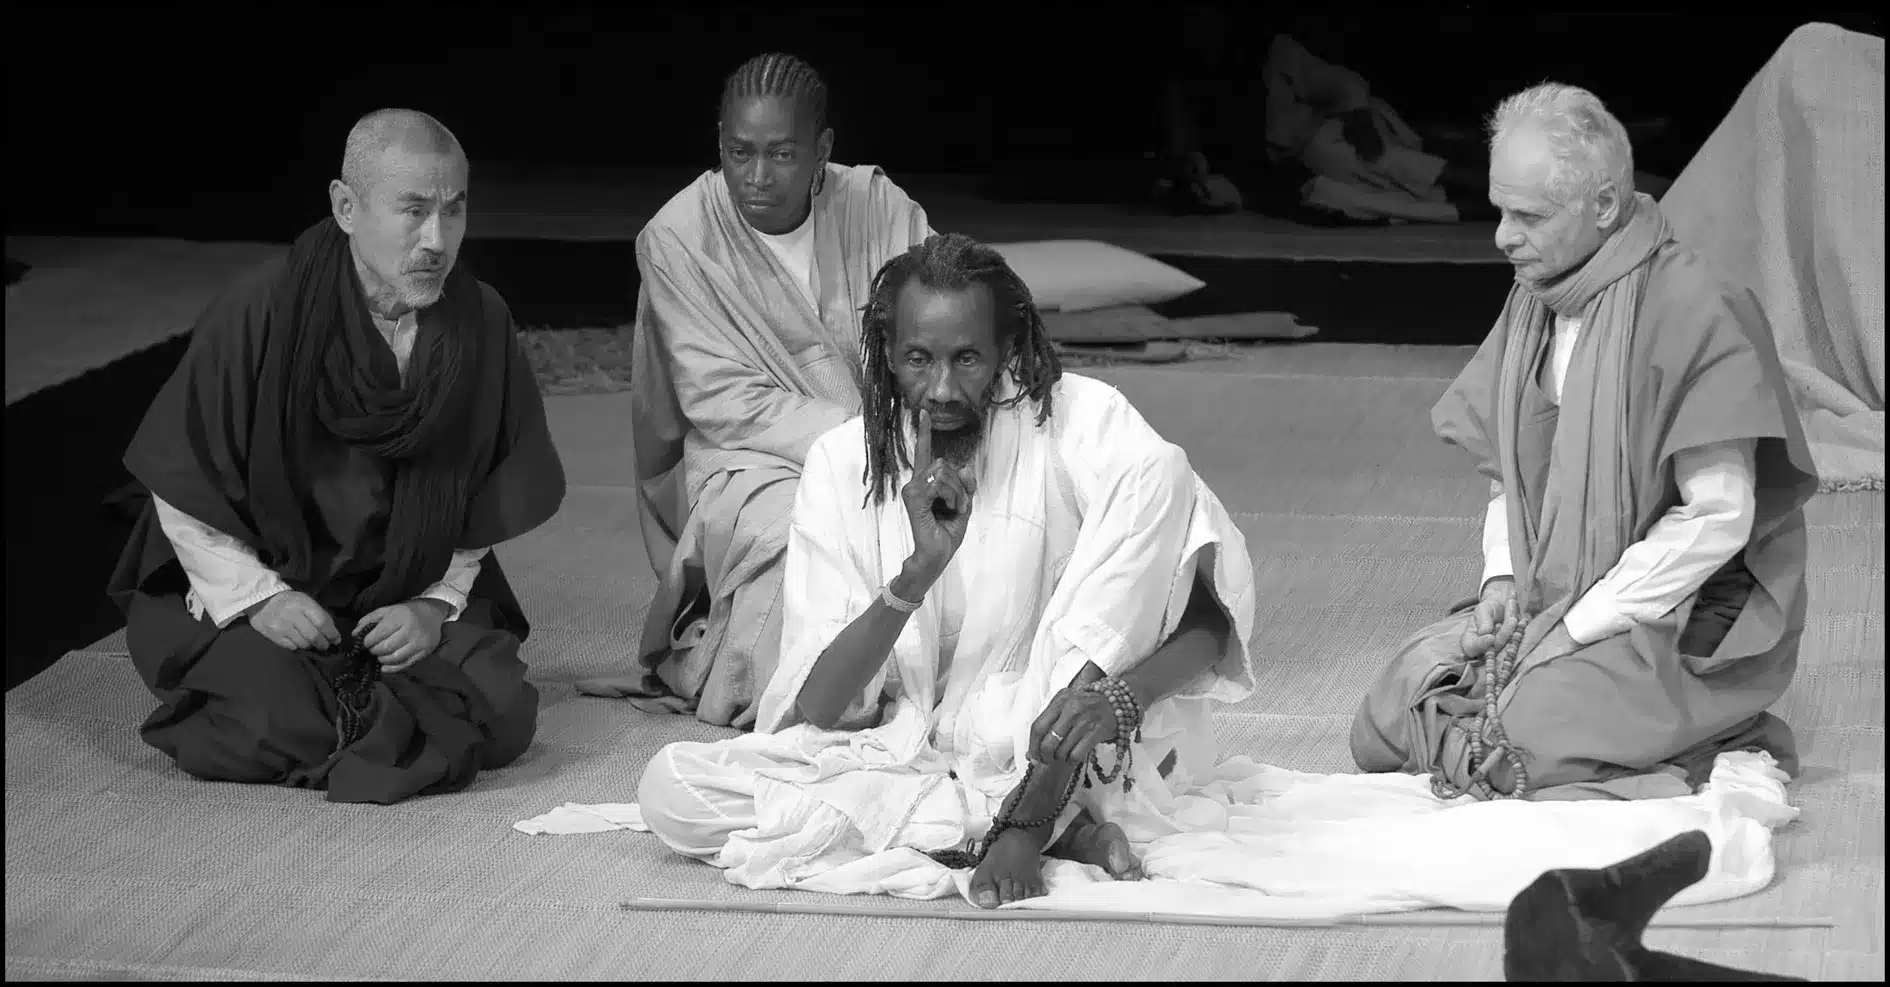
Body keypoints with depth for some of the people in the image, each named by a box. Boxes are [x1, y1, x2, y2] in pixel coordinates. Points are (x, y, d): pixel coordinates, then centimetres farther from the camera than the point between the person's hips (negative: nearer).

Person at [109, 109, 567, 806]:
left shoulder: (482, 323, -7)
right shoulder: (258, 314, -18)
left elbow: (485, 495, 5)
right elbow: (180, 481, -9)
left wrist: (438, 602, -7)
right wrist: (257, 596, -15)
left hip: (408, 597, 3)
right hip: (247, 584, -3)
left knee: (499, 714, -18)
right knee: (278, 724, -29)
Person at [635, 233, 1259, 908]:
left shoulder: (1082, 422, -6)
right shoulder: (843, 463, -1)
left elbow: (1214, 613, -14)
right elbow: (818, 708, -8)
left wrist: (1123, 693, -35)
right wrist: (917, 575, -24)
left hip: (1062, 747, -2)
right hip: (910, 749, 2)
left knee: (1158, 475, -20)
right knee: (671, 787, -23)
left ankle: (1030, 819, -22)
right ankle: (1056, 823, -22)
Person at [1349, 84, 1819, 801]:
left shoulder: (1694, 310, -17)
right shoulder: (1534, 301, 8)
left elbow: (1717, 518, -20)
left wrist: (1576, 629, -18)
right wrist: (1502, 578, -2)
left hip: (1686, 623, -8)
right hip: (1547, 601, 8)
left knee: (1509, 749, -27)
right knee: (1380, 729, -5)